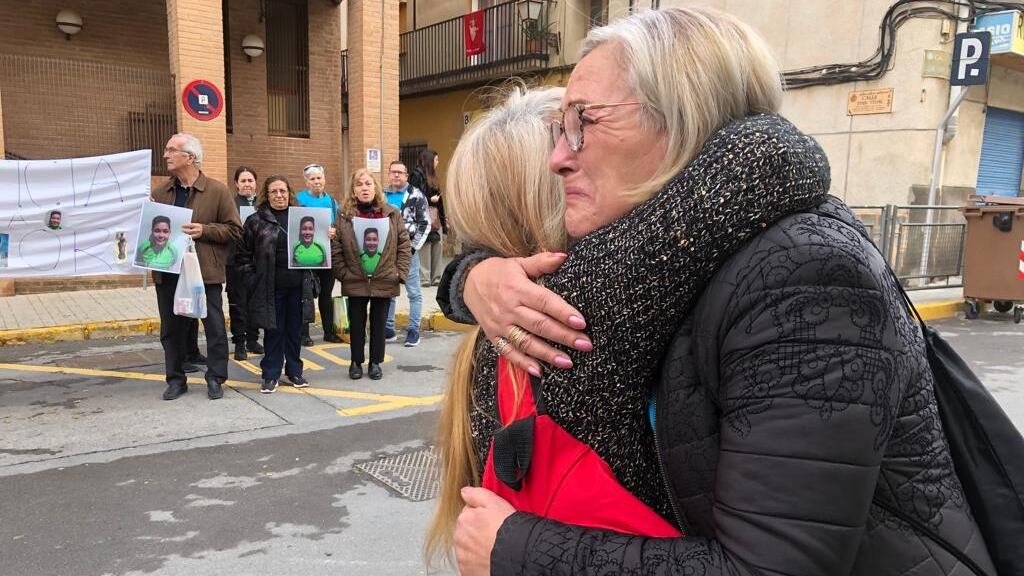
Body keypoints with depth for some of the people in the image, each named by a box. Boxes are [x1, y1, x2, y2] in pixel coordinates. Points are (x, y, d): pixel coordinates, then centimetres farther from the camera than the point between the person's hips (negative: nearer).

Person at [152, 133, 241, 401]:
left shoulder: (218, 191, -3)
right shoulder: (160, 192, 9)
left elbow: (234, 229, -4)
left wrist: (205, 230, -16)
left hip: (205, 271, -4)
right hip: (168, 271, 4)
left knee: (215, 327, 4)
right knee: (171, 328, 11)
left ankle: (215, 379, 17)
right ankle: (175, 379, 24)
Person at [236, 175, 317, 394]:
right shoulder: (256, 221, 0)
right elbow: (244, 255, 1)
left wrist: (311, 277, 2)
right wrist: (253, 278, -5)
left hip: (298, 285, 2)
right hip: (270, 286, -2)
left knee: (295, 329, 10)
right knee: (273, 331, 3)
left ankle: (294, 371, 23)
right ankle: (271, 375, 14)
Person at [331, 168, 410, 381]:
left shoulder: (391, 214, 0)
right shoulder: (344, 215, -4)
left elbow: (404, 244, 1)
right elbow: (335, 248, -4)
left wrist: (400, 272, -4)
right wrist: (343, 273, -8)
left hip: (384, 282, 1)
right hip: (355, 282, -1)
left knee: (379, 324, 11)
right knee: (356, 325, 10)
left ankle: (375, 363, 25)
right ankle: (356, 362, 26)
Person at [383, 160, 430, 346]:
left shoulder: (416, 195, -3)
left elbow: (425, 224, -6)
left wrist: (413, 246, -12)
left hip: (408, 250, -5)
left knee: (414, 292, 0)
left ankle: (413, 330, 7)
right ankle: (388, 329, 21)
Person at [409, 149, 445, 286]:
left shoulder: (432, 176, 20)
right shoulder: (417, 175, -5)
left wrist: (443, 217, 20)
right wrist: (430, 200, -13)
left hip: (435, 215, 9)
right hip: (424, 216, -9)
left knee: (438, 244, 6)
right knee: (425, 247, -9)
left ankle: (436, 277, 12)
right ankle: (425, 278, -4)